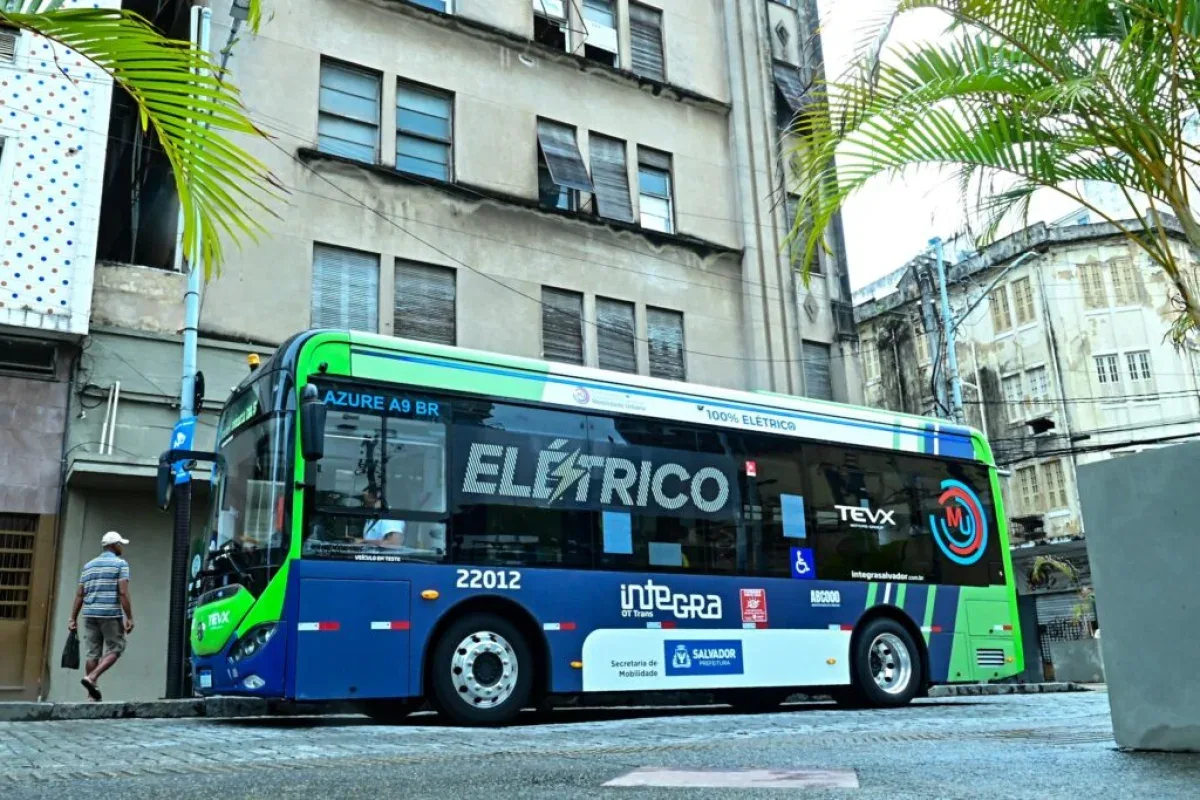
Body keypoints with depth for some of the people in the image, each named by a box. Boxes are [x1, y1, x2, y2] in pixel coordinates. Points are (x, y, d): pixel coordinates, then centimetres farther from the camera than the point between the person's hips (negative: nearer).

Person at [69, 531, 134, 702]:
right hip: (111, 614, -6)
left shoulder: (89, 565, 16)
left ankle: (93, 693, 10)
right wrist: (129, 618, -11)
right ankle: (92, 678, -14)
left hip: (90, 614, 6)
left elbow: (79, 594, 11)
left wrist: (73, 619, 13)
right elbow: (123, 593, -12)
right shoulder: (120, 564, -3)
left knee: (93, 653, 8)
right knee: (114, 649, 4)